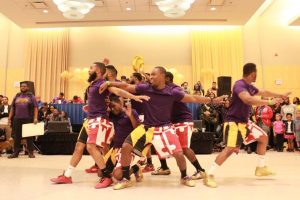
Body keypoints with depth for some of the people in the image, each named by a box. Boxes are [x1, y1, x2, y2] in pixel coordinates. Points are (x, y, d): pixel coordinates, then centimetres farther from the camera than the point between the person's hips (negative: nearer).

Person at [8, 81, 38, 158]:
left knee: (29, 136, 1)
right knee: (17, 136, 6)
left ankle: (30, 152, 8)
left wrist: (35, 118, -11)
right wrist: (9, 118, 9)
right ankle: (15, 152, 15)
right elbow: (12, 108, 16)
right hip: (17, 119, 3)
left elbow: (35, 108, 0)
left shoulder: (31, 96, 6)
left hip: (28, 119, -3)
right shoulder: (17, 96, 14)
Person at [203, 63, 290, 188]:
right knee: (231, 148, -22)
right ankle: (209, 175, -16)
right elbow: (248, 99, -37)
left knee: (263, 138, 17)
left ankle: (261, 168, 29)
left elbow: (264, 92, 30)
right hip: (233, 122, -10)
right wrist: (269, 102, -31)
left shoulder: (250, 87, 11)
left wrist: (280, 96, 38)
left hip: (244, 122, 10)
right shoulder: (240, 85, -18)